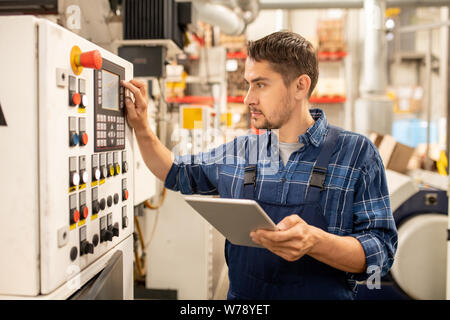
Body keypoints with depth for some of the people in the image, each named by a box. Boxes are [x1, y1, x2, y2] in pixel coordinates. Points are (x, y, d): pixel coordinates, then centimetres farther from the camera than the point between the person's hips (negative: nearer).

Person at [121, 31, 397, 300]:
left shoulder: (356, 153, -3)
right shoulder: (240, 152, 8)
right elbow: (175, 173, 22)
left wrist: (315, 241, -24)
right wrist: (142, 128, 8)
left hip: (322, 294, -3)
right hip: (242, 294, 3)